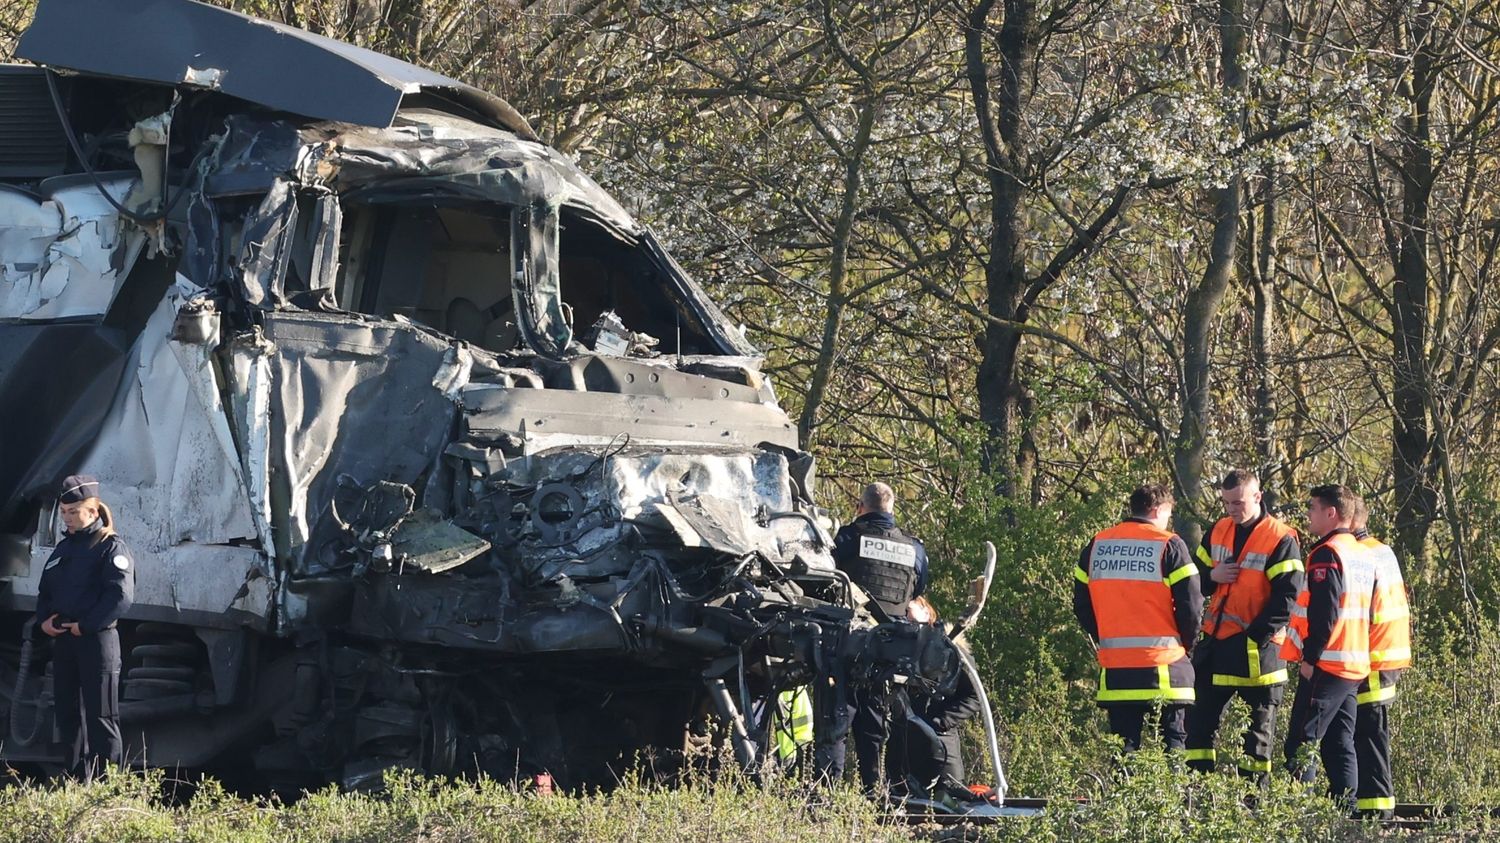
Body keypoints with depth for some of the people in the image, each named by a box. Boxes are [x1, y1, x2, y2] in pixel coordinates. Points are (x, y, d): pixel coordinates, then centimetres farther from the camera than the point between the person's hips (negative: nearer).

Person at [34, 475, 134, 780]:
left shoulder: (111, 548, -7)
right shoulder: (63, 548, 17)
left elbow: (120, 596, -17)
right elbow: (45, 590, 21)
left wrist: (85, 626, -20)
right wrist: (44, 619, 1)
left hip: (97, 640, -8)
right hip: (62, 640, 8)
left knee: (100, 716, -7)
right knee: (67, 714, 10)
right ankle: (77, 780, 17)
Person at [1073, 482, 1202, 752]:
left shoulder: (1096, 546, 8)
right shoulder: (1169, 546, -6)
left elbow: (1082, 604, 12)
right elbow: (1191, 605, -8)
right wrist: (1186, 644, 8)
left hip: (1114, 668, 4)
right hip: (1163, 666, -4)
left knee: (1124, 742, 8)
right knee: (1174, 740, 3)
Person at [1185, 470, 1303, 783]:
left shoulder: (1281, 539, -11)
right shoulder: (1218, 531, 9)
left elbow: (1287, 596, -15)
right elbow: (1196, 579, 17)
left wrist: (1257, 636, -21)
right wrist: (1212, 577, -7)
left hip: (1257, 647, -7)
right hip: (1215, 640, 7)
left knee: (1259, 724, 2)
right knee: (1200, 718, 9)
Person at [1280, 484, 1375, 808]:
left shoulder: (1327, 554, -12)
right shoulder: (1363, 554, 16)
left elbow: (1325, 613, -19)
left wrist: (1310, 657, -14)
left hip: (1326, 664, -9)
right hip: (1356, 667, 9)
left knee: (1301, 744, -9)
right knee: (1339, 745, 12)